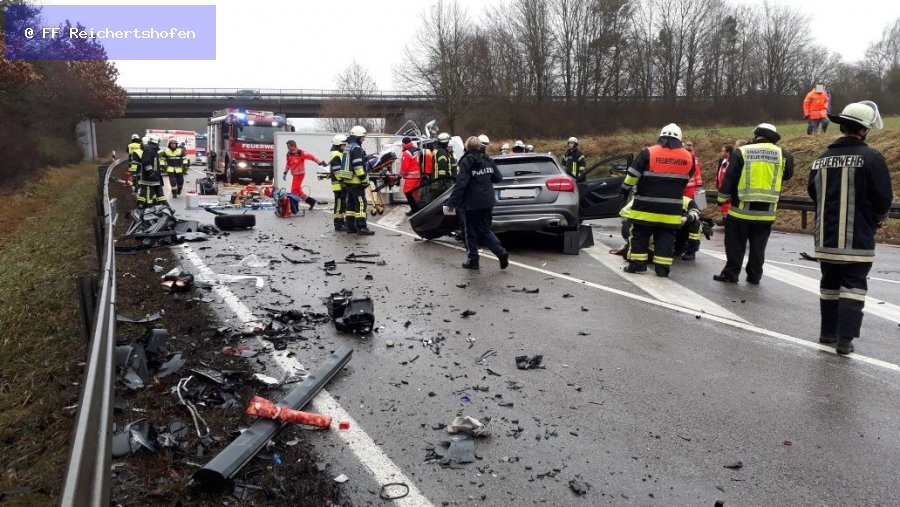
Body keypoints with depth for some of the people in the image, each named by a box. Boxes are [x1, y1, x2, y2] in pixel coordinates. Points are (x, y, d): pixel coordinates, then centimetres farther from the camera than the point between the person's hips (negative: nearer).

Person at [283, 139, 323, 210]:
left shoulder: (300, 153, -15)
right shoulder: (289, 154, 9)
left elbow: (311, 156, -16)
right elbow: (288, 164, 21)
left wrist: (320, 163, -20)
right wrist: (285, 173, 20)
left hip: (299, 174, -8)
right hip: (294, 175, 8)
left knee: (294, 191, -8)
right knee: (298, 190, 12)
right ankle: (311, 201, 21)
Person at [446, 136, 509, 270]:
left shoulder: (467, 162, -12)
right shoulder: (488, 160, 5)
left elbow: (461, 184, -19)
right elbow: (498, 178, 8)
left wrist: (452, 202, -17)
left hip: (471, 203, -5)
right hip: (487, 202, 6)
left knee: (471, 232, 7)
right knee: (485, 230, 15)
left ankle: (473, 260, 12)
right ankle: (501, 253, -2)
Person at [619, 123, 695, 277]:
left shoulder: (648, 153, -8)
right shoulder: (688, 157, 3)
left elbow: (632, 175, -7)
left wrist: (624, 190, 7)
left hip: (646, 206, -2)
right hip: (671, 208, 2)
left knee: (639, 234, 8)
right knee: (666, 237, 8)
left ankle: (637, 264, 8)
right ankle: (663, 267, 7)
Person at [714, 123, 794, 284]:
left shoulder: (741, 152, -5)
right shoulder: (782, 154, 1)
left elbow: (729, 178, -4)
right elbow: (788, 175, 17)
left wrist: (722, 198, 7)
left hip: (741, 209, -2)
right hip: (766, 211, 2)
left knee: (736, 245, 8)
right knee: (758, 246, 13)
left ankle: (730, 274, 10)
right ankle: (754, 276, 18)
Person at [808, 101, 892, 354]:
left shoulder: (822, 159, 4)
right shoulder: (871, 158, -12)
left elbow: (813, 194, 13)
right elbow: (883, 200, -10)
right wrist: (875, 220, 9)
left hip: (826, 238, 5)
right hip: (857, 240, -5)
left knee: (829, 284, 16)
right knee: (853, 286, 3)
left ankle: (828, 333, 24)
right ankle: (845, 339, 1)